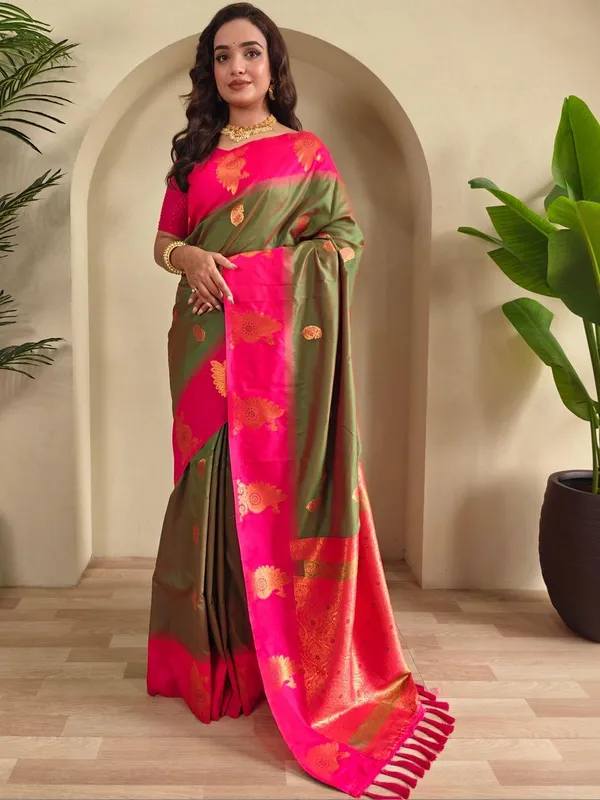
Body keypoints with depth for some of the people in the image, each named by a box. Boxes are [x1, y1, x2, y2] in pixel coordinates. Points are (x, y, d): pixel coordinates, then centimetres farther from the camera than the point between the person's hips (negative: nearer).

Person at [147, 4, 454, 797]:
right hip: (204, 342, 4)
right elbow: (164, 239, 16)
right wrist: (189, 257, -8)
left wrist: (258, 269, -10)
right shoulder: (193, 153, 16)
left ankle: (284, 657, 11)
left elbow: (343, 243, 1)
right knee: (209, 484, 4)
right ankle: (215, 650, 18)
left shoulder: (306, 152, 6)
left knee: (275, 485, -2)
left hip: (276, 342, -3)